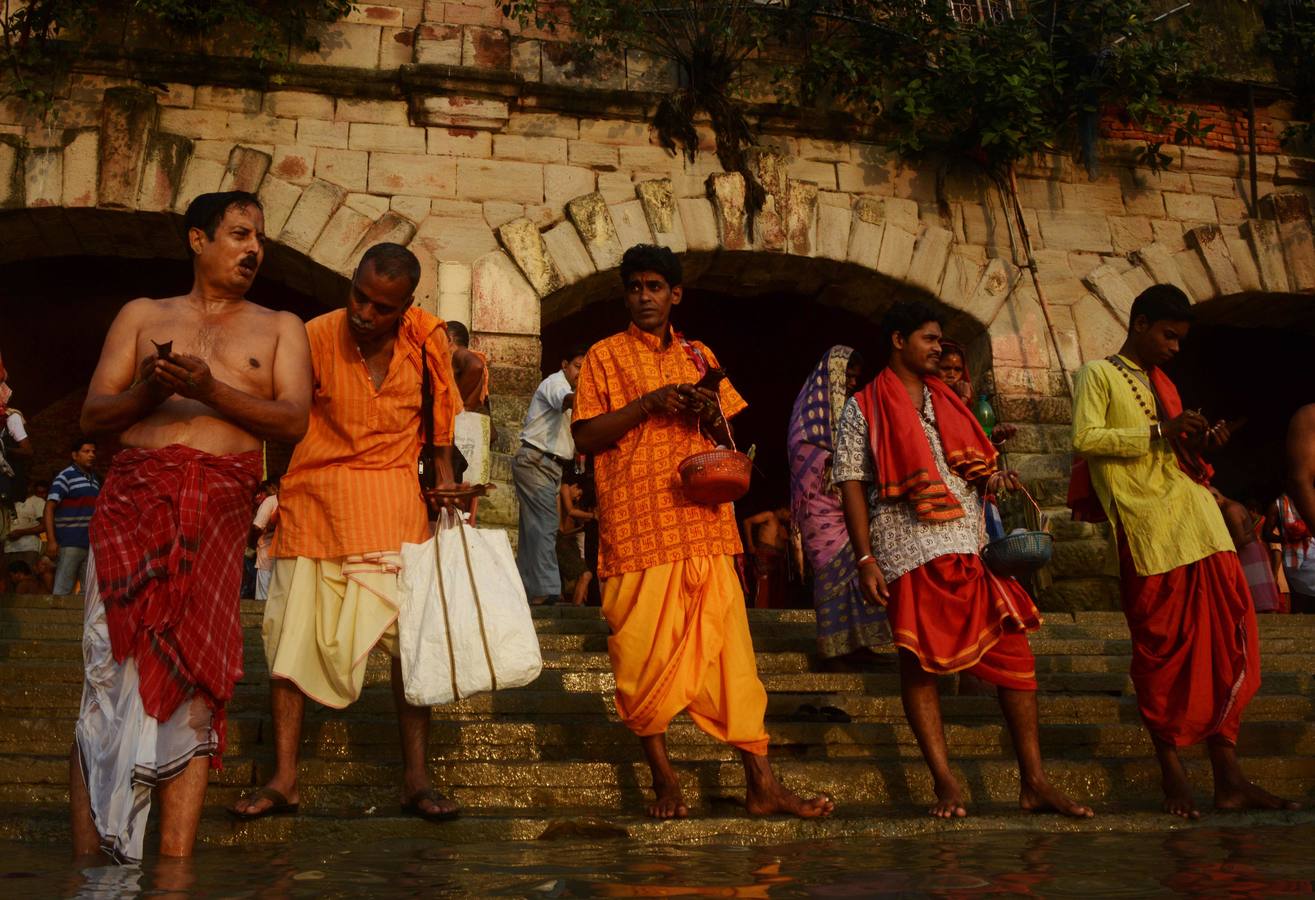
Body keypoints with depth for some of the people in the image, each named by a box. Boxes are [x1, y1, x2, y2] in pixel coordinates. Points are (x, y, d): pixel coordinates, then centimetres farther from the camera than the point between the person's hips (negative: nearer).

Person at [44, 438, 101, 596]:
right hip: (69, 543, -7)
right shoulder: (65, 477, -5)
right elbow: (49, 509, -11)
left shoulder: (95, 479, 15)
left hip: (91, 544, 7)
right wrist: (51, 540, -20)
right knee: (62, 591, -5)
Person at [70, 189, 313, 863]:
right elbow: (93, 415, 12)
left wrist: (209, 389, -11)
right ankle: (87, 856, -6)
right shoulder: (142, 316, 20)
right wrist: (147, 389, -9)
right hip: (136, 496, 0)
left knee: (192, 680, -6)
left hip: (219, 510, 0)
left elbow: (293, 420, 3)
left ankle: (175, 866, -5)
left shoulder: (279, 328, 19)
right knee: (114, 668, -9)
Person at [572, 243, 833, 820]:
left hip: (704, 527, 3)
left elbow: (727, 436, 22)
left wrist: (712, 415, 0)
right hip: (637, 530, -3)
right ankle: (664, 779, 15)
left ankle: (761, 784, 2)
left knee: (730, 648, -1)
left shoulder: (699, 357, 18)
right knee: (645, 655, 0)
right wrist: (647, 404, -14)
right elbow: (584, 437, -3)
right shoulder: (606, 356, 6)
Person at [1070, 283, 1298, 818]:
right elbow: (1085, 438, -11)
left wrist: (1200, 444, 8)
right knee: (1161, 650, -2)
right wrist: (1158, 433, -15)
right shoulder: (1098, 374, 3)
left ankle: (1228, 779, 5)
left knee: (1224, 644, 1)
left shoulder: (1162, 384, 24)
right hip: (1147, 529, -7)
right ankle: (1173, 774, 9)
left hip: (1199, 523, 7)